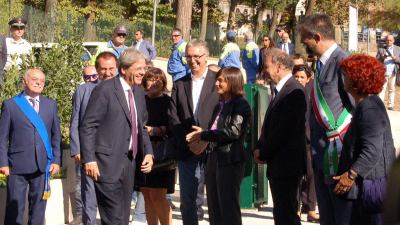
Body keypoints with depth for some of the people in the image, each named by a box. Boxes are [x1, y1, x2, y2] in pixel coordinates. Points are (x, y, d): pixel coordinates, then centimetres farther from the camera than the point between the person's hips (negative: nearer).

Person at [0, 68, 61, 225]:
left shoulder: (51, 105, 12)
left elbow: (56, 135, 11)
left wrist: (56, 160, 3)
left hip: (42, 165, 3)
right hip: (17, 165, -3)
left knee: (38, 208, 9)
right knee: (14, 208, -1)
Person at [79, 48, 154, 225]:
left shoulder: (139, 93, 14)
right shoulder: (104, 90, -9)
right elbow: (87, 127, -10)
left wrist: (148, 152, 6)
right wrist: (89, 160, -17)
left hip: (130, 163, 7)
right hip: (108, 164, -7)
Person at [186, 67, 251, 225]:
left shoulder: (241, 105, -7)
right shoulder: (219, 106, 19)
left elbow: (234, 131, -17)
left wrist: (203, 135, -12)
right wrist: (202, 134, -2)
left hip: (230, 160, -8)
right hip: (213, 158, 8)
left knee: (229, 208, -4)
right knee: (214, 208, 10)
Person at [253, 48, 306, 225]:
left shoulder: (293, 91, -17)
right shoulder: (281, 89, 14)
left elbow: (285, 130, -21)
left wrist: (264, 153, -11)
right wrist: (259, 149, 3)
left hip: (287, 164, -10)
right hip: (277, 164, 10)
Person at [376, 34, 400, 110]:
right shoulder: (381, 49, 8)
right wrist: (382, 57, -17)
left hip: (393, 73, 1)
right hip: (384, 72, -1)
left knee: (392, 89, 4)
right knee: (382, 89, -6)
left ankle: (390, 105, 8)